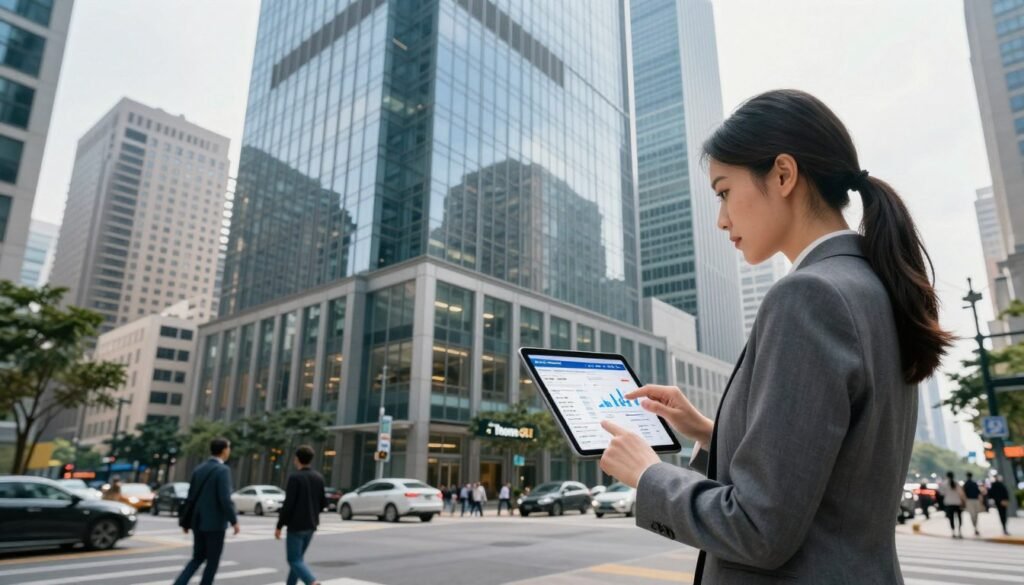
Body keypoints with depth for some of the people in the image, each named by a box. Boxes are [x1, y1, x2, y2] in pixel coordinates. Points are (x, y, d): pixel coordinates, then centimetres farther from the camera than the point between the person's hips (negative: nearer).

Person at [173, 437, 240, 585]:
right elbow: (225, 499, -20)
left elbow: (191, 497, 11)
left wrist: (185, 521, 19)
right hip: (214, 523, -7)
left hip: (198, 522, 7)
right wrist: (234, 521, -13)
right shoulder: (223, 470, -15)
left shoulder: (199, 469, 8)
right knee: (212, 561, 6)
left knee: (198, 558, 17)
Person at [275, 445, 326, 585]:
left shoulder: (295, 477, -15)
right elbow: (323, 503, 7)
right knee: (297, 558, 19)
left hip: (296, 526, -7)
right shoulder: (319, 478, 4)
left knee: (294, 560, -2)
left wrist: (279, 526, -9)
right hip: (311, 525, 7)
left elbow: (288, 504, -18)